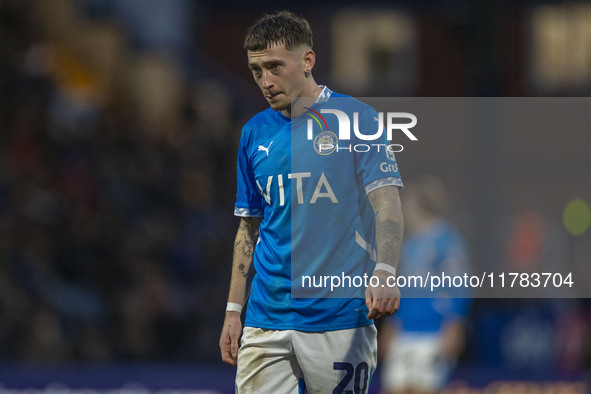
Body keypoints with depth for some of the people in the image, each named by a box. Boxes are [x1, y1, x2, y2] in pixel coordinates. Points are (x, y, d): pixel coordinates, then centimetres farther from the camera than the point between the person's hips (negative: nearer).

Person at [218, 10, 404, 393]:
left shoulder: (357, 119, -3)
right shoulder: (255, 133, 12)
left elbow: (387, 203, -12)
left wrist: (384, 272, -30)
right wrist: (233, 311, 13)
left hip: (339, 321, -4)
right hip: (266, 325, 4)